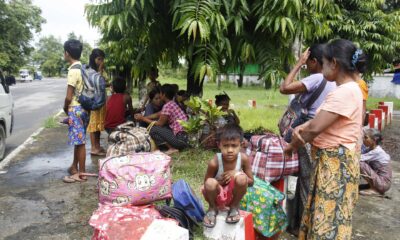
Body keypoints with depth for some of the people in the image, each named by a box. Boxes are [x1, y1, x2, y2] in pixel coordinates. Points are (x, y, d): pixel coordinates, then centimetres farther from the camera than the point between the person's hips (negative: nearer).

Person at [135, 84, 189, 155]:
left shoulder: (167, 106, -12)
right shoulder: (172, 104, 15)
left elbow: (160, 123, -6)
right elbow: (158, 115, 22)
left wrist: (143, 119, 3)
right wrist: (143, 117, 21)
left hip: (182, 137, -9)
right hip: (187, 135, 9)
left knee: (153, 129, -6)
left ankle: (172, 148, -7)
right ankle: (173, 147, 9)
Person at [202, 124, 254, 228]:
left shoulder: (243, 158, -19)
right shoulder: (214, 162, -24)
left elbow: (251, 181, -6)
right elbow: (206, 184, -10)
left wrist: (236, 174, -22)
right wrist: (219, 182, -27)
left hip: (233, 195, 1)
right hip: (217, 195, -1)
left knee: (241, 178, -31)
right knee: (210, 183, -35)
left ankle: (234, 207, 0)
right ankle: (212, 209, 1)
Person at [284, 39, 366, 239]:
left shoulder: (345, 92, -21)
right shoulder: (348, 89, 11)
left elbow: (315, 128, -23)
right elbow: (319, 119, 13)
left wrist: (292, 146, -7)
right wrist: (302, 128, -7)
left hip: (336, 162, -10)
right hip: (331, 161, 10)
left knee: (330, 220, 2)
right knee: (324, 214, 20)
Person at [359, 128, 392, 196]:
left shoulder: (376, 152, -22)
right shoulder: (370, 149, 3)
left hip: (383, 183, -9)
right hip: (379, 179, 9)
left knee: (360, 164, -21)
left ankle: (375, 190, -8)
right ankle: (374, 186, 12)